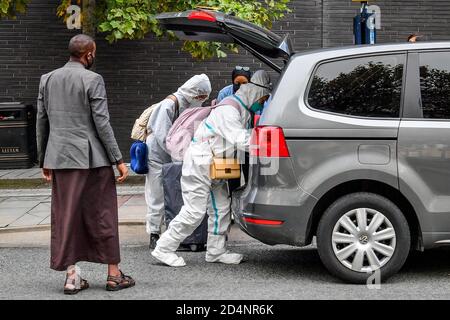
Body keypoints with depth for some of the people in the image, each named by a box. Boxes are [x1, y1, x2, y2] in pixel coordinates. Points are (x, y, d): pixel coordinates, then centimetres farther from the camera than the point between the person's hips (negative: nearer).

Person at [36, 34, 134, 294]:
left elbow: (42, 123, 11)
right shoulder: (92, 80, -9)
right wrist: (118, 160, -7)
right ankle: (114, 274, 12)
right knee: (102, 215, 5)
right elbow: (102, 124, -12)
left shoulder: (47, 79, 8)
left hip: (59, 159, 5)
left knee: (65, 216, 9)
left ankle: (72, 275, 11)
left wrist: (44, 160, 19)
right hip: (92, 158, -5)